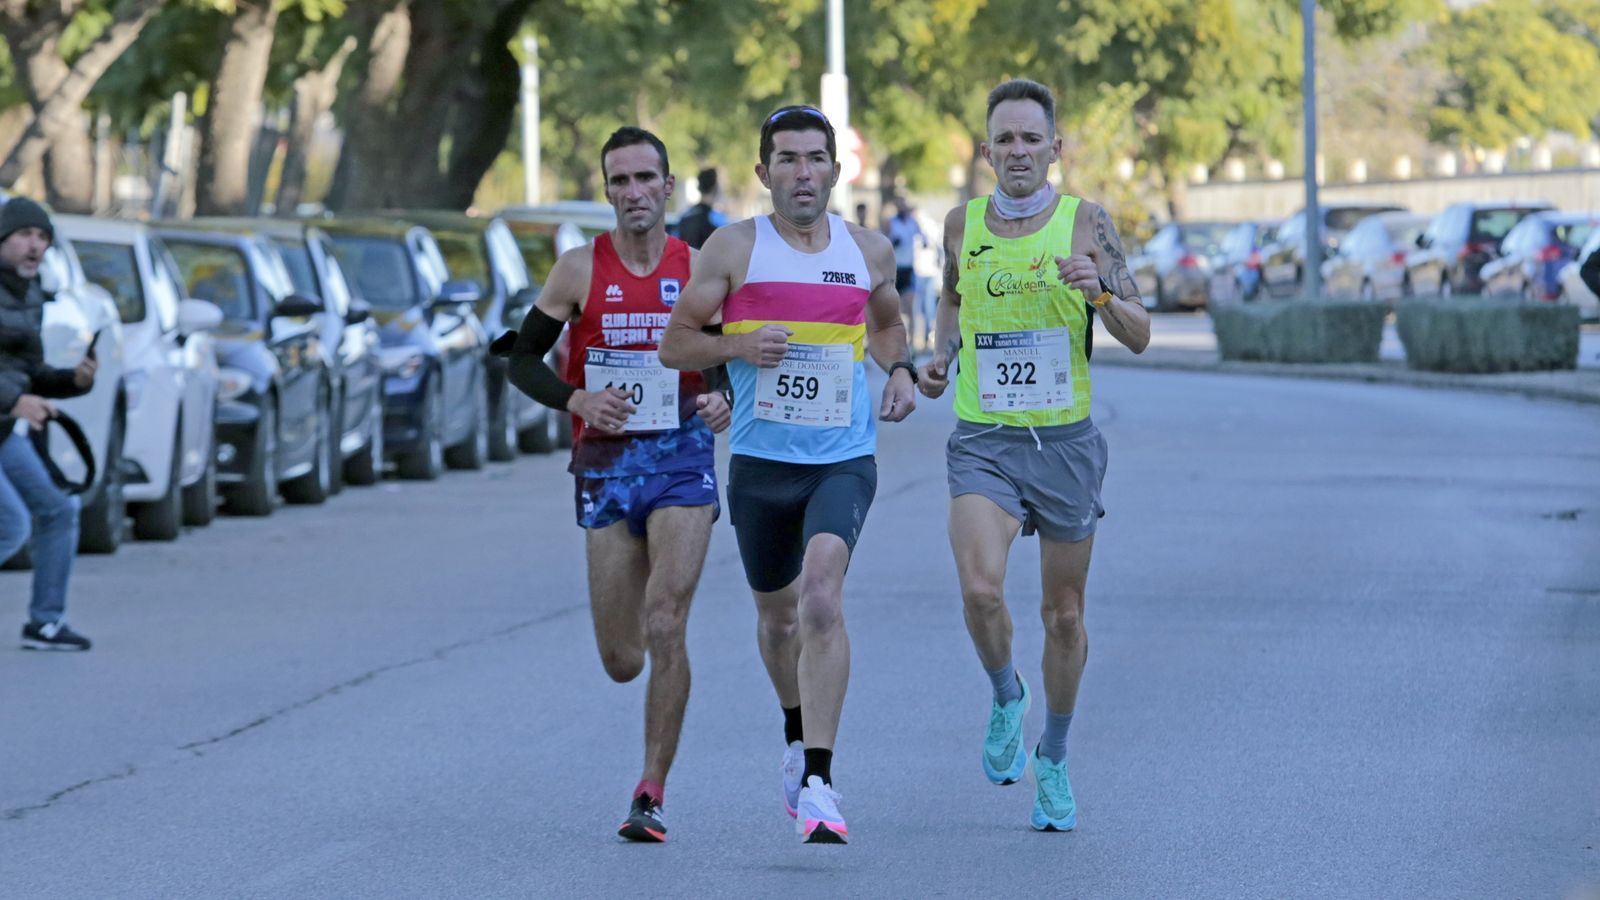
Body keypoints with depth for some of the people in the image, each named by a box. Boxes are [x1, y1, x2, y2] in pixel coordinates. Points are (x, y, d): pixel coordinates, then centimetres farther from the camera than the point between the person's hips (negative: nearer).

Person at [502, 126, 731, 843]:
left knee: (664, 626, -18)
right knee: (621, 662, 4)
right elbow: (523, 358, 6)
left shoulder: (700, 269, 1)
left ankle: (652, 794, -11)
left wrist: (726, 401, -10)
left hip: (682, 459, -1)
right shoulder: (581, 269, 0)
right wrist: (575, 400, -12)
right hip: (605, 465, 1)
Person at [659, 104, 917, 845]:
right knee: (777, 613, 15)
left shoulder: (869, 251, 6)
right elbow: (674, 343, 2)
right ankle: (798, 736, 46)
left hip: (844, 460, -1)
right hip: (761, 461, 1)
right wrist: (737, 346, -17)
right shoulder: (733, 249, -2)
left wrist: (900, 370, 6)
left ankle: (818, 784, -26)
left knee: (821, 594, -23)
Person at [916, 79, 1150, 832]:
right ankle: (1005, 699, 7)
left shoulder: (1085, 223, -4)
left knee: (1063, 615, 9)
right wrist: (942, 354, 4)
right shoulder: (962, 225, 2)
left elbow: (1139, 337, -3)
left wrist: (1099, 293, -22)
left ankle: (1053, 757, 31)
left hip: (1065, 440, 0)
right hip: (982, 441, 0)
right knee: (981, 590, -23)